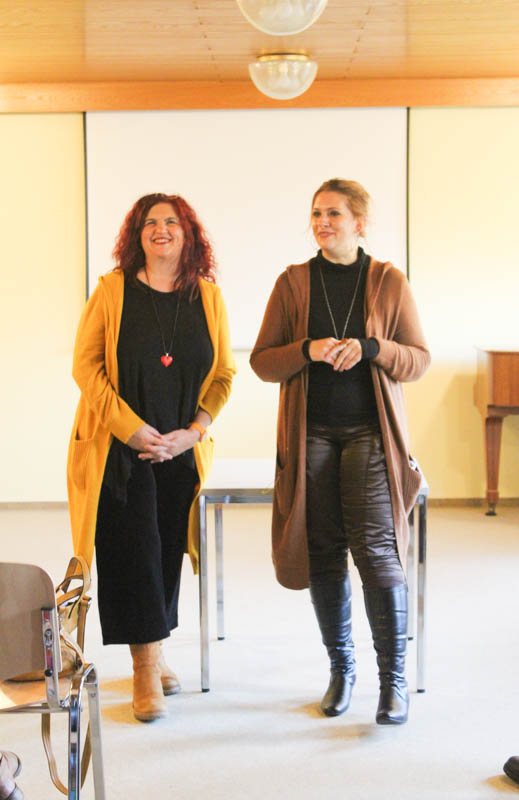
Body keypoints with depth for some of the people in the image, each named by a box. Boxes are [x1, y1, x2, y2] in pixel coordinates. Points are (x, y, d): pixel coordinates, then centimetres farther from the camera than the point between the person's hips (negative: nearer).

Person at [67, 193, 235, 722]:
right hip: (119, 450, -3)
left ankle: (152, 654, 25)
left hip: (180, 448, 3)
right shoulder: (112, 291, -2)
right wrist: (133, 429, -13)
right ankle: (146, 669, 3)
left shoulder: (208, 297, 5)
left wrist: (192, 431, -7)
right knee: (134, 552, -5)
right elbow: (86, 367, -5)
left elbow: (223, 374, 7)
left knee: (167, 553, 8)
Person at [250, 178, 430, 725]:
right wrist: (308, 351, -16)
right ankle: (341, 669, 21)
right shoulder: (293, 282, 6)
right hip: (311, 434, 2)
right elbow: (261, 361, 3)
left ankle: (394, 679, 1)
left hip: (370, 434, -2)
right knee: (323, 554, 5)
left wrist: (370, 349, -15)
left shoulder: (389, 282, 3)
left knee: (376, 550, -10)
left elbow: (419, 359, 3)